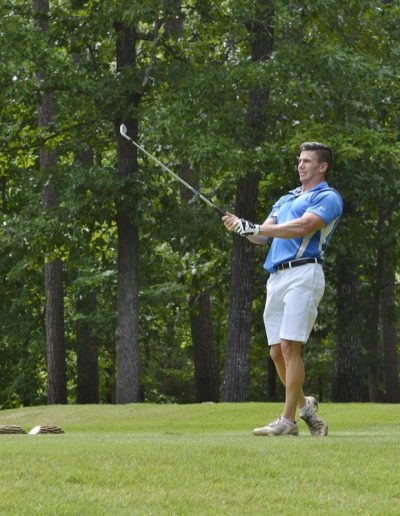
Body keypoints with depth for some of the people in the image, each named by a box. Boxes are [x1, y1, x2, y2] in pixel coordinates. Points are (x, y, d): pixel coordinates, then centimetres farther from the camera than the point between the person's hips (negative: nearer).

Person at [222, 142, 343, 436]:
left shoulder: (328, 198, 1)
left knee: (290, 347, -14)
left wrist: (255, 228, -18)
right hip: (276, 277, 8)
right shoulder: (286, 199, 26)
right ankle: (304, 405, 23)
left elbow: (302, 227, -16)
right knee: (277, 352, 5)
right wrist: (242, 227, -5)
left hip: (304, 274, -8)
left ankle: (288, 421, -14)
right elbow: (263, 237, 16)